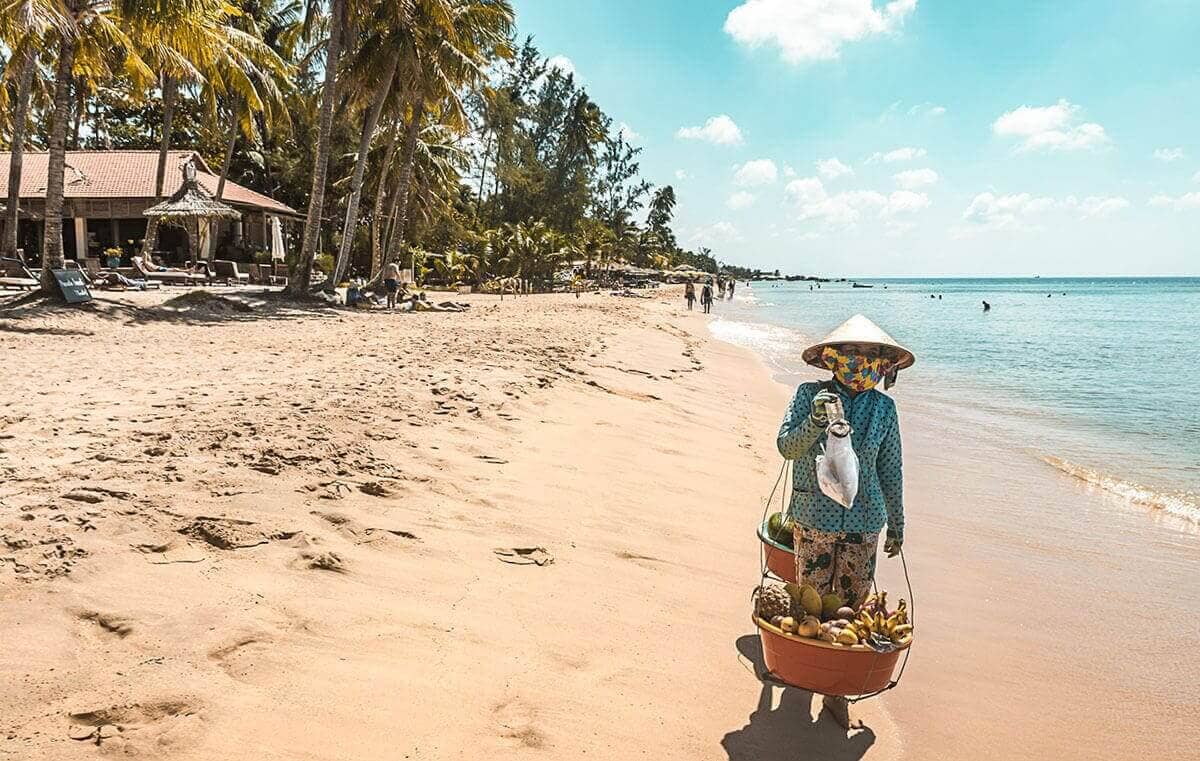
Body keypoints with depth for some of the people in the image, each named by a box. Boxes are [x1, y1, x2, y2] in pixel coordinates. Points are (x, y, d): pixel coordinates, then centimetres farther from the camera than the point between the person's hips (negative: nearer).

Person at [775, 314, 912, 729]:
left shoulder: (883, 407, -1)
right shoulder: (809, 395, -6)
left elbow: (890, 470, 7)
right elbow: (786, 446, -14)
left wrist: (897, 524, 13)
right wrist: (816, 419, -32)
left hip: (864, 523, 2)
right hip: (814, 519, -1)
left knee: (850, 607, 7)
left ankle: (837, 690, 22)